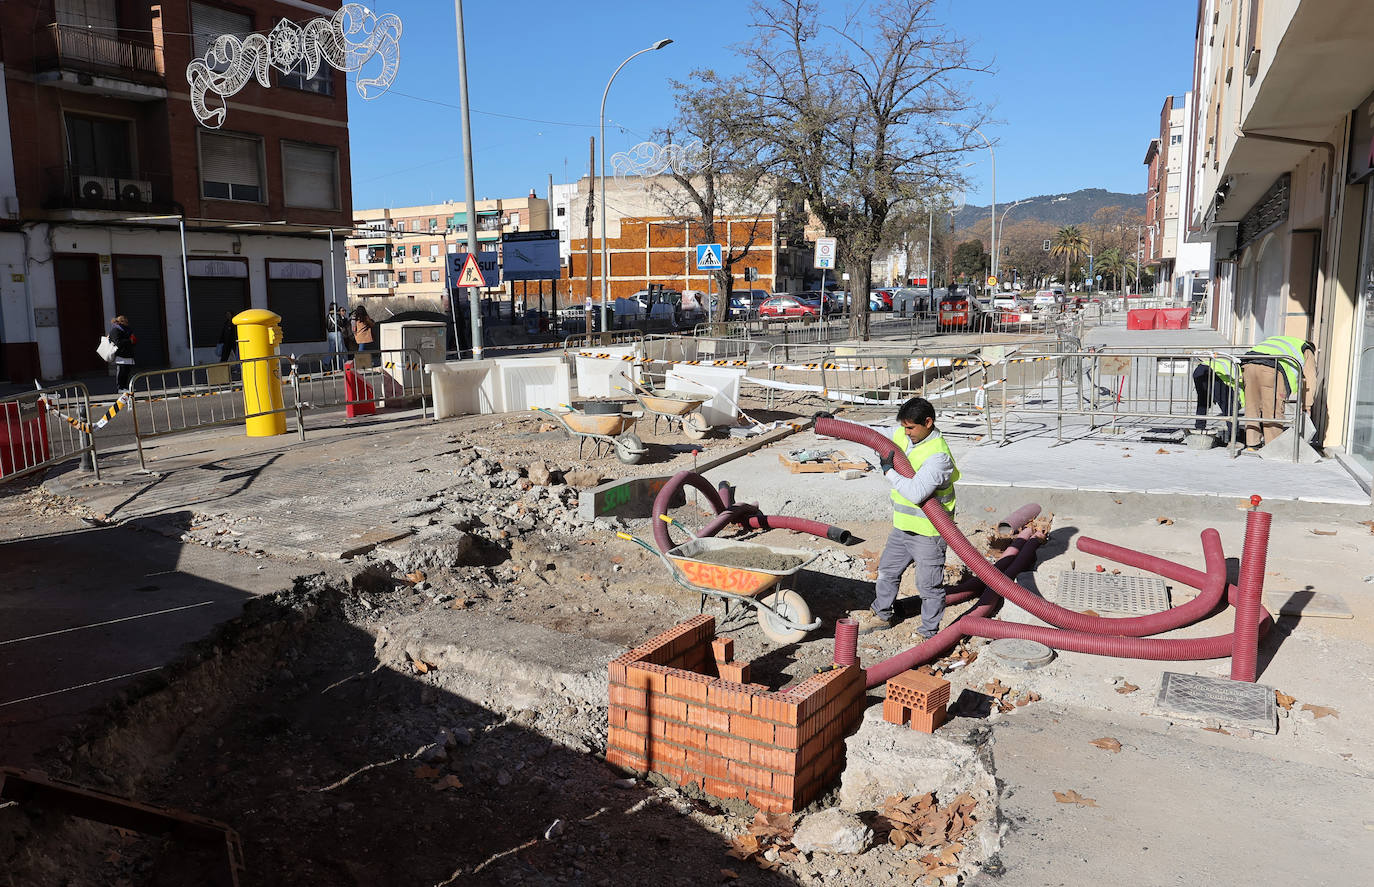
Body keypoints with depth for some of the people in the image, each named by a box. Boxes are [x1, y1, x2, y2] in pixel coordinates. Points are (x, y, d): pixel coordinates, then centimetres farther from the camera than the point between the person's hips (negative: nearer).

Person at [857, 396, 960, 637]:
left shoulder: (938, 455, -26)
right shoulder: (901, 435, -1)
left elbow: (916, 492, -36)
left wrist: (889, 471, -24)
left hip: (928, 530, -8)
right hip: (903, 526, 8)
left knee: (929, 584, 6)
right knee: (887, 570, 23)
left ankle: (929, 632, 23)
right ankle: (881, 614, 43)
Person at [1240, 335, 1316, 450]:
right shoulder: (1307, 351, 27)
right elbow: (1310, 379, 17)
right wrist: (1307, 406, 19)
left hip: (1248, 364, 5)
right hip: (1272, 368, -5)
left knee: (1252, 406, 12)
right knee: (1273, 410, 3)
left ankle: (1252, 444, 16)